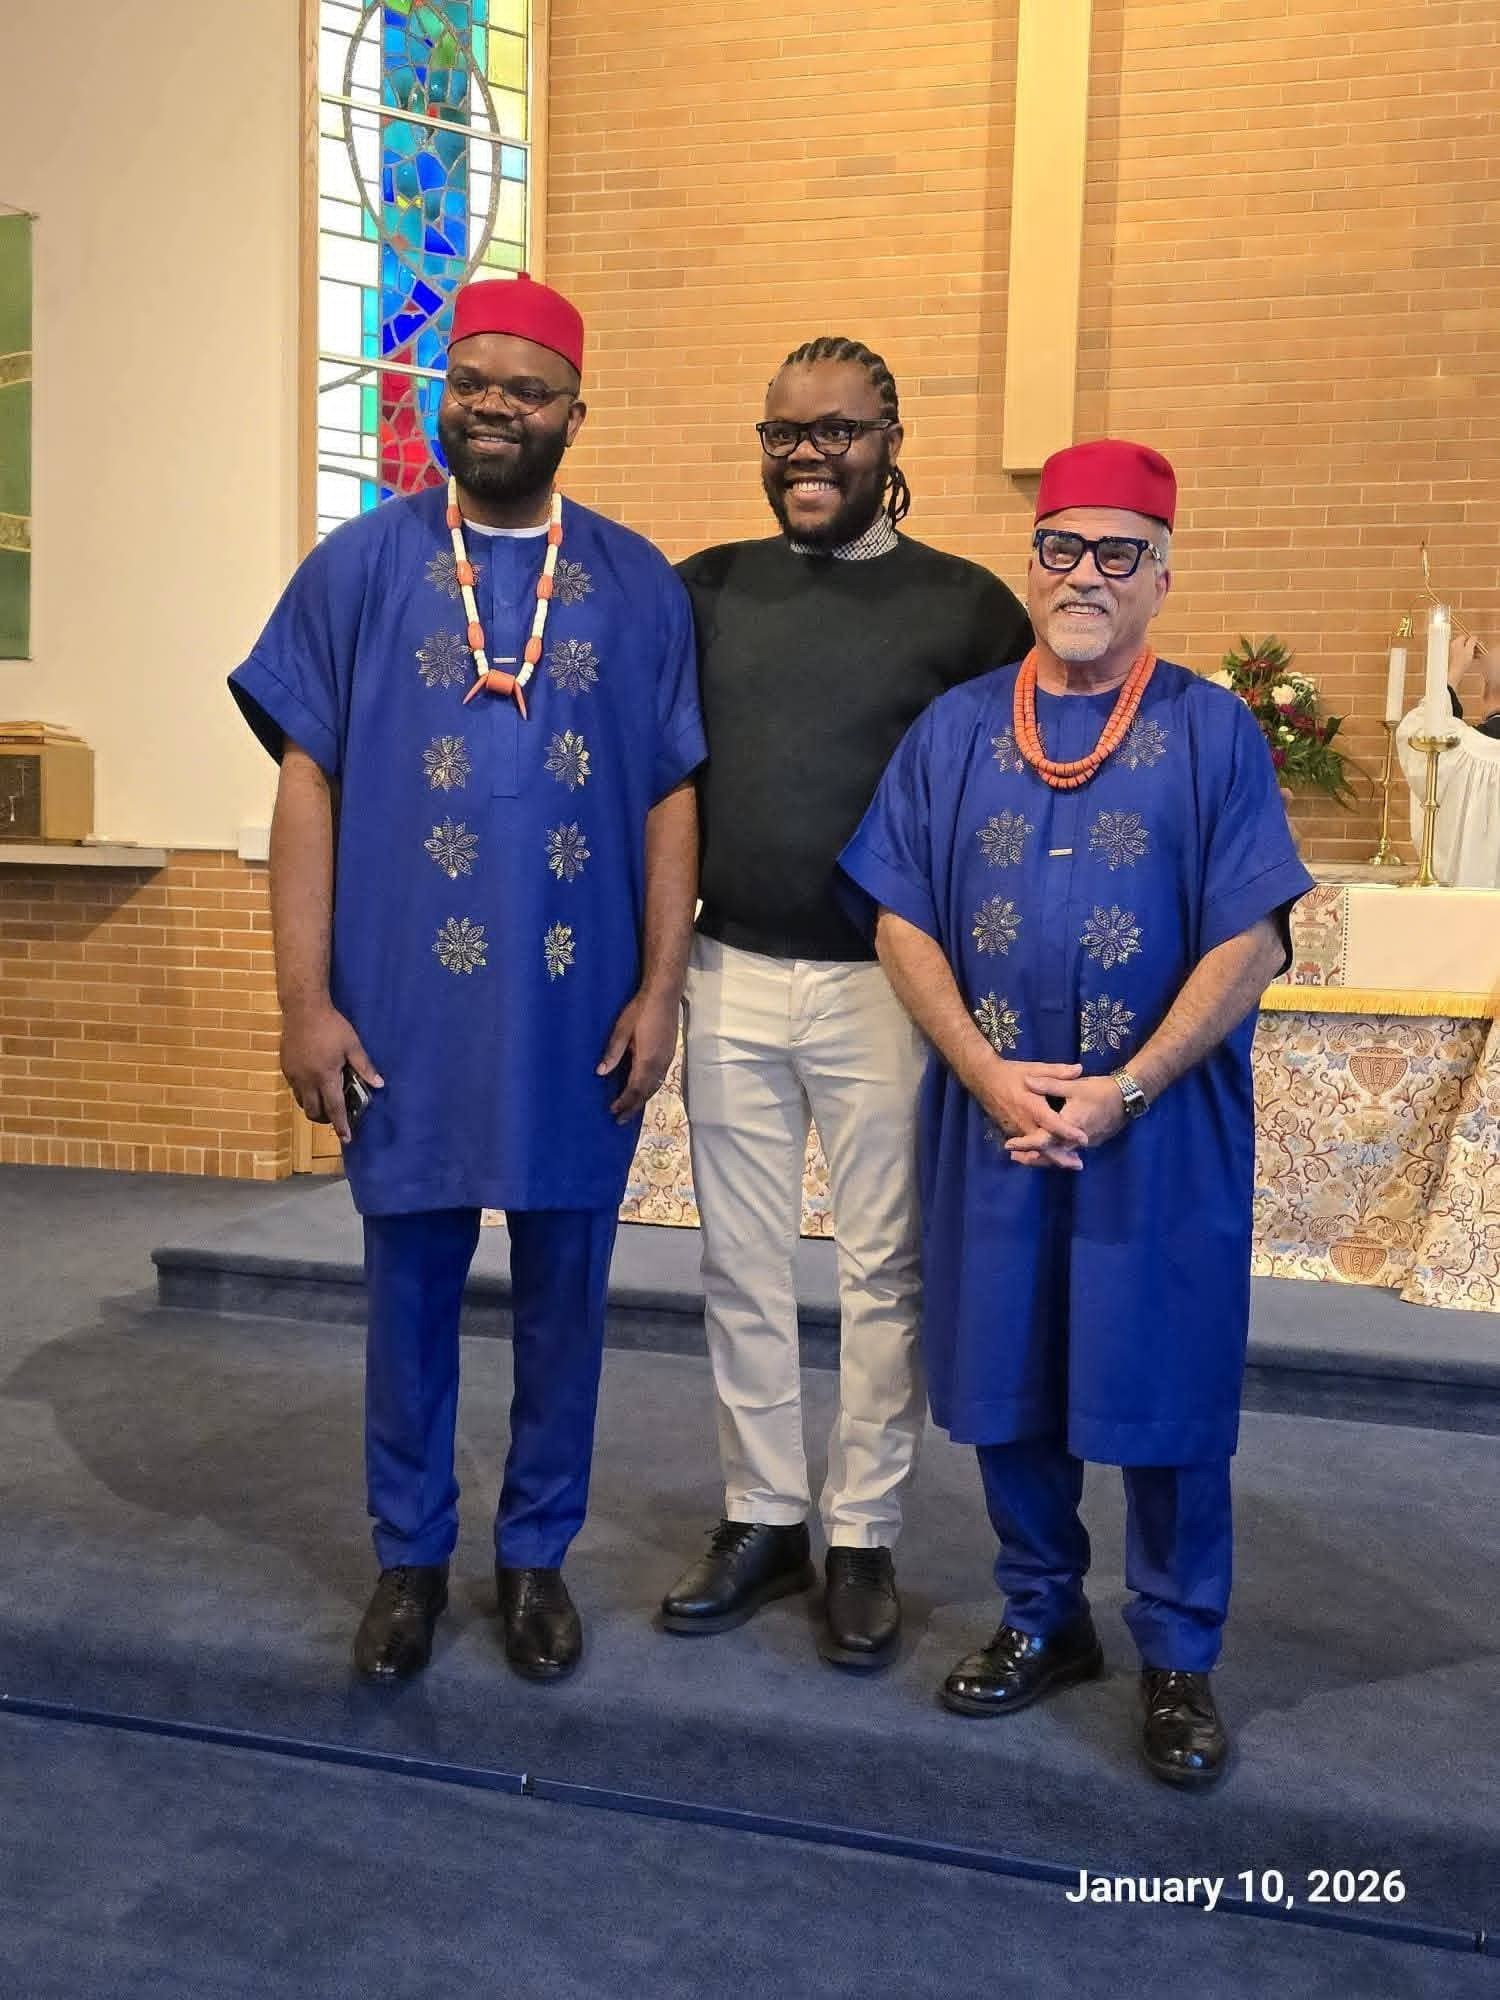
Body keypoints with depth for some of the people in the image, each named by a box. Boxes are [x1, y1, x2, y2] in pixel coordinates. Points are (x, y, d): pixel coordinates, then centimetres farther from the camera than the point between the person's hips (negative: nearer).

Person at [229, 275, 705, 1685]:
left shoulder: (637, 585, 4)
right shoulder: (359, 566, 2)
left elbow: (671, 799, 4)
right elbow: (309, 787, -1)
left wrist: (659, 989, -3)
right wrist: (306, 1001, -5)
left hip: (580, 1010, 1)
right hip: (406, 1004, 0)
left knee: (563, 1291, 11)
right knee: (409, 1287, 11)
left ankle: (537, 1554, 29)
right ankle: (409, 1555, 29)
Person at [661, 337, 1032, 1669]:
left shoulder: (964, 607, 0)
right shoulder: (708, 590, 8)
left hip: (885, 985, -3)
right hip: (731, 975, 3)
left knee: (884, 1270, 6)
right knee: (742, 1265, 11)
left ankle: (862, 1539, 22)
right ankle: (763, 1519, 26)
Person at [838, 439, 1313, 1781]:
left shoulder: (1212, 731, -1)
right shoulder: (956, 729, 7)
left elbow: (1248, 942, -7)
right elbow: (903, 924, 2)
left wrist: (1125, 1089, -15)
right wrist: (991, 1077, -10)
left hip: (1162, 1135, -2)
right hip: (990, 1126, 3)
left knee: (1164, 1393, 6)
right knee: (1008, 1384, 13)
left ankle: (1179, 1657, 26)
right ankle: (1043, 1618, 34)